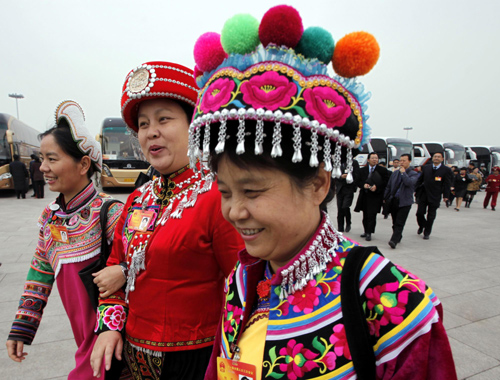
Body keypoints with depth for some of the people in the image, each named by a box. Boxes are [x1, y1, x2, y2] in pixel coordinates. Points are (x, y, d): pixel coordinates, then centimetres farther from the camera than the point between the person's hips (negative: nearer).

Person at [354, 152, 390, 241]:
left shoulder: (383, 170, 1)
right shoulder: (362, 170, 11)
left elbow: (386, 183, 0)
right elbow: (358, 182, 11)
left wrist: (377, 187, -14)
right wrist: (363, 185, -10)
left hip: (375, 196, -4)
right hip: (365, 196, 4)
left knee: (371, 215, -9)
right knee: (365, 215, 11)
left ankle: (369, 233, -3)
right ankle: (366, 232, 23)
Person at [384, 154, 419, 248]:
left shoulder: (414, 174, -1)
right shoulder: (395, 173, 15)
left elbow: (409, 182, -22)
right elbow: (388, 186, 18)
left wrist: (403, 172, -12)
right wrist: (385, 198, 14)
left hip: (404, 202, -5)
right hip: (393, 201, 5)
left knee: (399, 223, -11)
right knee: (395, 222, 13)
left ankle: (394, 240, -16)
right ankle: (398, 237, 30)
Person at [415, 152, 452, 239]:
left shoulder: (446, 170, -1)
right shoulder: (426, 168, 8)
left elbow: (447, 184, -3)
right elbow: (420, 180, 12)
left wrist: (446, 195, -8)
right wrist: (417, 191, 8)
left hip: (435, 197, -2)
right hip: (423, 195, 2)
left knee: (431, 216, 4)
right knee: (419, 213, 0)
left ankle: (427, 233, 19)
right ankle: (421, 226, 29)